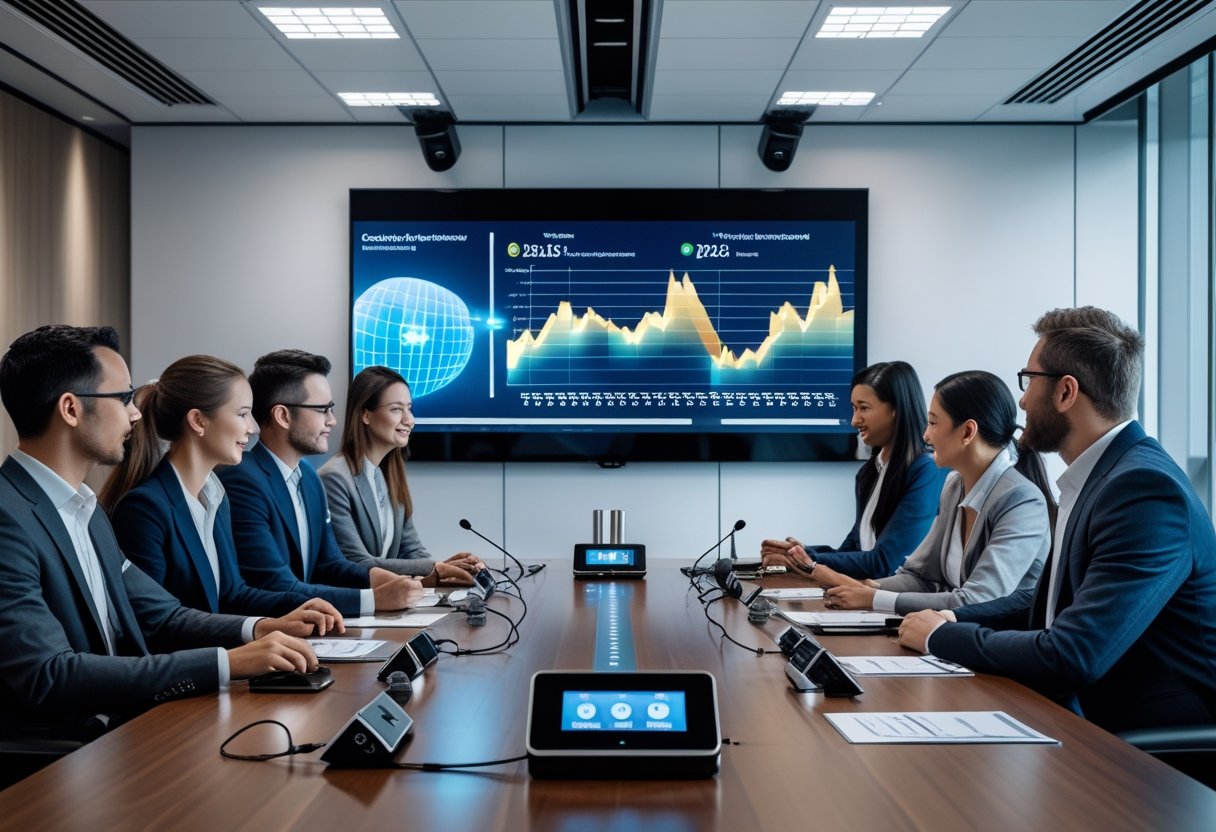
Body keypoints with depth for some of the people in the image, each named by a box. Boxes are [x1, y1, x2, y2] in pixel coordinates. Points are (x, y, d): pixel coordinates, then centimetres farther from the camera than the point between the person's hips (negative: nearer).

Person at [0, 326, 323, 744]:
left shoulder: (84, 509, 12)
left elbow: (159, 615, 13)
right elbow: (49, 676, -25)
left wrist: (257, 629, -5)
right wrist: (227, 662, -26)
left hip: (121, 729, 8)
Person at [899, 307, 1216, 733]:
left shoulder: (1146, 488, -22)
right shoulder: (1098, 477, 6)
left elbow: (1072, 657, -27)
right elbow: (1052, 600, 17)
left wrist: (942, 636, -13)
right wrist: (954, 618, 2)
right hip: (1096, 721, 8)